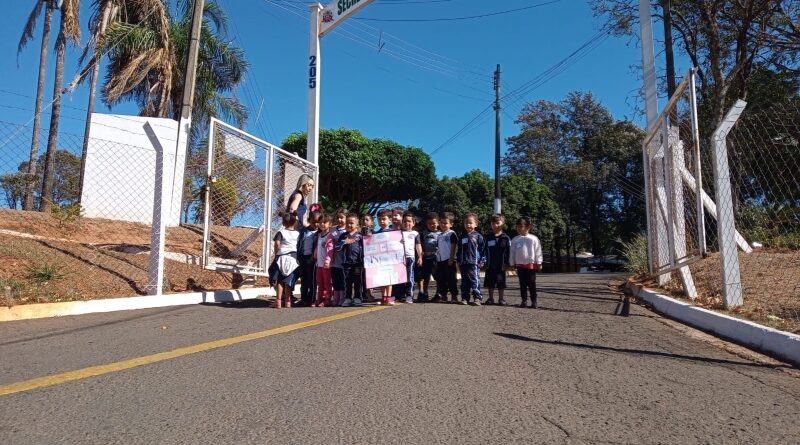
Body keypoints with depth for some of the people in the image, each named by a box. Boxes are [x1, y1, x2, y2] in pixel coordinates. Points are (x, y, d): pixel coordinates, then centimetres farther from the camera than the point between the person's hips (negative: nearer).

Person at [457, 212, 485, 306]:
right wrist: (458, 261, 14)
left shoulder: (478, 236, 0)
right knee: (464, 281, 9)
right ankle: (465, 298, 15)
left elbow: (483, 249, -2)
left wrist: (482, 261, -6)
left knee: (475, 280, -7)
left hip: (474, 263, -5)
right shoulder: (462, 236, 14)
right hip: (463, 263, 5)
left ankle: (477, 298, -4)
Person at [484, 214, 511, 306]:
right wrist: (484, 261, 3)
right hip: (490, 265, 3)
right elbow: (485, 250, 9)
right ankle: (490, 298, 19)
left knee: (501, 283, 4)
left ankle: (501, 299, 15)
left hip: (501, 265, -3)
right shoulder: (488, 237, 6)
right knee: (490, 283, 9)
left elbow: (508, 252, -2)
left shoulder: (505, 238, -2)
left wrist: (506, 263, -7)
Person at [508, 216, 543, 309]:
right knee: (522, 284, 7)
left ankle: (534, 301, 9)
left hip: (531, 264, -3)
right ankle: (524, 300, 15)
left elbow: (538, 252, -1)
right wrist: (512, 264, 10)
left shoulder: (533, 239, -4)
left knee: (531, 283, 1)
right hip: (520, 265, 3)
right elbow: (512, 252, 11)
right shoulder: (515, 240, 5)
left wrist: (539, 263, -2)